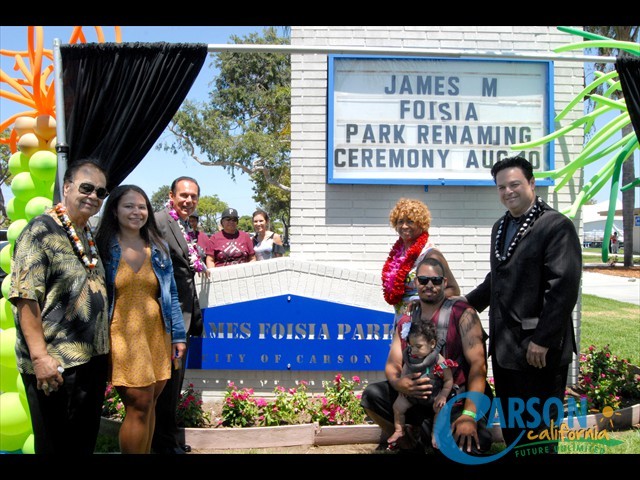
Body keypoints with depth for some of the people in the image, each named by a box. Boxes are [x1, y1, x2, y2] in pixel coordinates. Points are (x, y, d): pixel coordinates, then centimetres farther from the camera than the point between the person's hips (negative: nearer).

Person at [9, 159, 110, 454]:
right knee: (56, 446, 4)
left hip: (94, 360, 8)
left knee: (86, 443, 18)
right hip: (55, 366, -8)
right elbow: (25, 298, -17)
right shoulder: (41, 231, -11)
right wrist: (40, 356, -23)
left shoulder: (90, 236, 13)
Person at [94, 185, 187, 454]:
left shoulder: (159, 248, 11)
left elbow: (171, 295, 13)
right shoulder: (103, 248, -1)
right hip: (123, 335, -4)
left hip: (157, 335, 4)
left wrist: (178, 335, 8)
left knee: (148, 405, 10)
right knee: (140, 404, -9)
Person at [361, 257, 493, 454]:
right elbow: (392, 364, 5)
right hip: (420, 397, 5)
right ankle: (410, 446, 4)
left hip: (460, 399, -4)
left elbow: (478, 364, -15)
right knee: (372, 395, -15)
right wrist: (398, 383, -23)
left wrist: (469, 415, -27)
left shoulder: (462, 313, -7)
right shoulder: (405, 322, 10)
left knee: (470, 442, -35)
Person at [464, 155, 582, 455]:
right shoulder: (501, 227, 14)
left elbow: (564, 287, -18)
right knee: (511, 428, 18)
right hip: (504, 346, 8)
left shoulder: (556, 225, -11)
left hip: (538, 349, -8)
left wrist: (542, 340, -21)